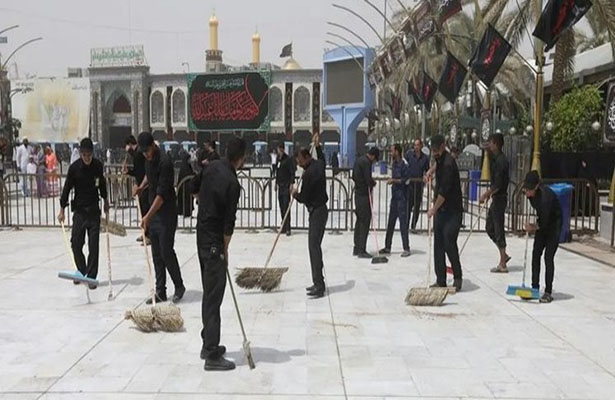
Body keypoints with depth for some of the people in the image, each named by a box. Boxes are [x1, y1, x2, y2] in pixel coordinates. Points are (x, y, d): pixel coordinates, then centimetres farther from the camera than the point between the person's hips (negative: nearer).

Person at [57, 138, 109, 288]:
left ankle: (91, 276, 6)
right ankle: (81, 271, 23)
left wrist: (105, 200, 23)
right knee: (76, 243, 2)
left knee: (93, 245, -1)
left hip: (94, 210, 1)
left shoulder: (98, 165, -3)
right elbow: (67, 188, -4)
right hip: (79, 210, -1)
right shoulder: (74, 167, -9)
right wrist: (62, 210, -3)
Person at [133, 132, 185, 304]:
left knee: (166, 251, -4)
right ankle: (160, 291, 17)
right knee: (156, 254, 10)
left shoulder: (164, 162, -21)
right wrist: (142, 186, 11)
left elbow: (162, 194, -25)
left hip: (166, 213, -8)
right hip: (153, 212, 8)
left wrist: (148, 215, -28)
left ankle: (179, 286, 15)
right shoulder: (149, 159, 6)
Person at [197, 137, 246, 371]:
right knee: (214, 297, -7)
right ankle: (212, 356, -3)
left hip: (201, 235, 9)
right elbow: (229, 222, -16)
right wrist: (224, 250, -4)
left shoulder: (212, 167, 4)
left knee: (209, 293, 16)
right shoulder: (232, 183, -20)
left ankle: (208, 344, 25)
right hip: (214, 243, -9)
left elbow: (198, 193, 18)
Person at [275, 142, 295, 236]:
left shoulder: (288, 159, -8)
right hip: (280, 186, 7)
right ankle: (284, 227, 16)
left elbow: (292, 172, -11)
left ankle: (288, 229, -11)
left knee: (286, 207, -11)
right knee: (282, 207, 9)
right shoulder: (278, 159, 13)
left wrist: (291, 184, -19)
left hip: (286, 186, -7)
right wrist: (276, 183, 22)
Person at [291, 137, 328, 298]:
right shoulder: (319, 164, 9)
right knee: (315, 245, 13)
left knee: (314, 246, -13)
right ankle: (318, 283, 18)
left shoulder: (309, 173, -19)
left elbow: (303, 198, -14)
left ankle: (319, 286, -16)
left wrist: (294, 193, 5)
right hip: (321, 209, 10)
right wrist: (317, 146, 40)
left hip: (316, 212, -10)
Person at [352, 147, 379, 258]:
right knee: (365, 221, -6)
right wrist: (373, 183, -1)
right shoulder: (366, 162, -16)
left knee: (359, 220, 15)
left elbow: (354, 176, 21)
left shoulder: (359, 160, 14)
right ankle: (361, 250, -5)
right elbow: (368, 179, -22)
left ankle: (357, 248, 21)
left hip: (358, 193, 10)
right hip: (364, 195, -10)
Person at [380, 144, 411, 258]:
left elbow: (407, 180, -17)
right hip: (394, 195, 9)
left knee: (403, 222, -6)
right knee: (390, 222, 12)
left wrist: (394, 180, -15)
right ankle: (387, 247, 19)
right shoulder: (394, 163, 13)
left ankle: (406, 248, 1)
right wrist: (391, 180, 6)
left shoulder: (404, 164, -14)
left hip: (402, 196, -9)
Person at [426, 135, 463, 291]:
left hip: (452, 211, -9)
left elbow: (444, 191, -21)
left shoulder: (448, 163, -18)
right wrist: (431, 170, 19)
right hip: (440, 209, 9)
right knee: (438, 246, 6)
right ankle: (441, 281, 11)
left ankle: (457, 277, 7)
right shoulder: (441, 159, 10)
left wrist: (434, 209, -13)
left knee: (449, 244, -11)